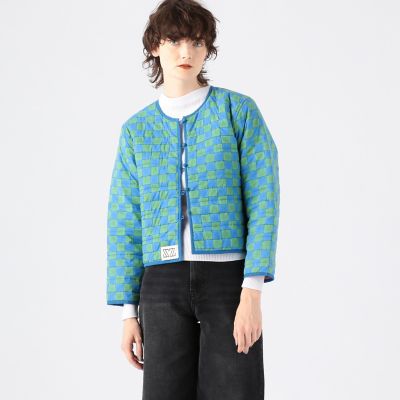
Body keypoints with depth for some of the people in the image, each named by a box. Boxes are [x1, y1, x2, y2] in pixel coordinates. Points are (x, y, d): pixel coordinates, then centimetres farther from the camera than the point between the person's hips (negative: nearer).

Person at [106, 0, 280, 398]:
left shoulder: (239, 110, 2)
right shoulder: (136, 130, 11)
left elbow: (263, 202, -5)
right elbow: (125, 226, 11)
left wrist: (252, 292, -14)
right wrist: (129, 312, 5)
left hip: (229, 277, -3)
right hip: (163, 286, 3)